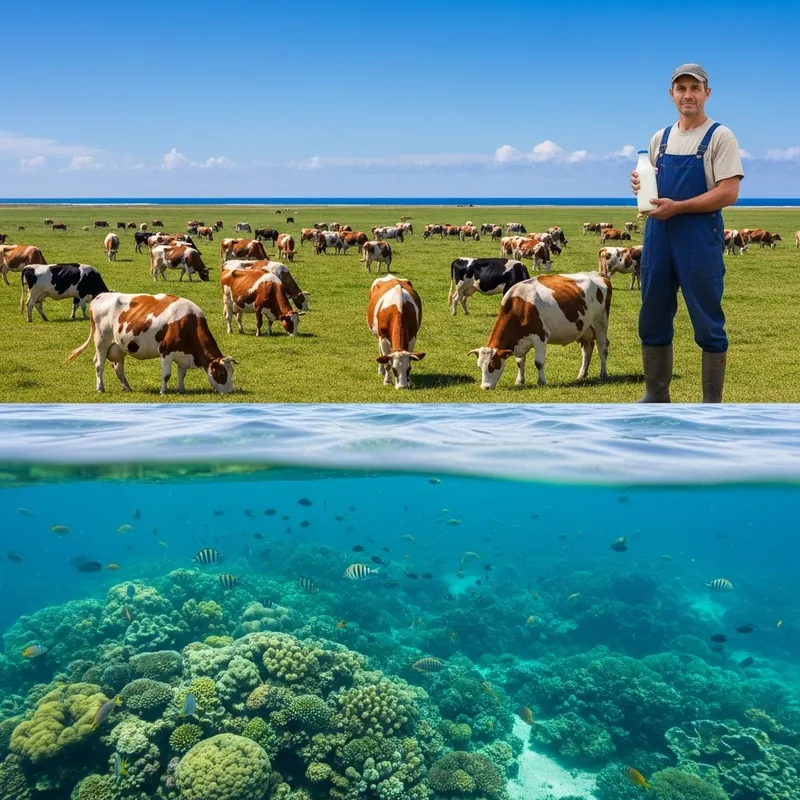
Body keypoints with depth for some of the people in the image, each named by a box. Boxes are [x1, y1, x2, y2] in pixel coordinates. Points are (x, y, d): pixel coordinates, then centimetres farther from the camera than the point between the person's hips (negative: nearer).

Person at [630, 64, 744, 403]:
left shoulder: (720, 137, -4)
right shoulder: (660, 138, 14)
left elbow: (728, 193, -13)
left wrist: (677, 207, -20)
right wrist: (639, 184, -1)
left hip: (700, 240, -6)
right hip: (657, 237, 6)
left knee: (708, 325, -1)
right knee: (652, 321, 10)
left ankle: (712, 404, 7)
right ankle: (655, 397, 22)